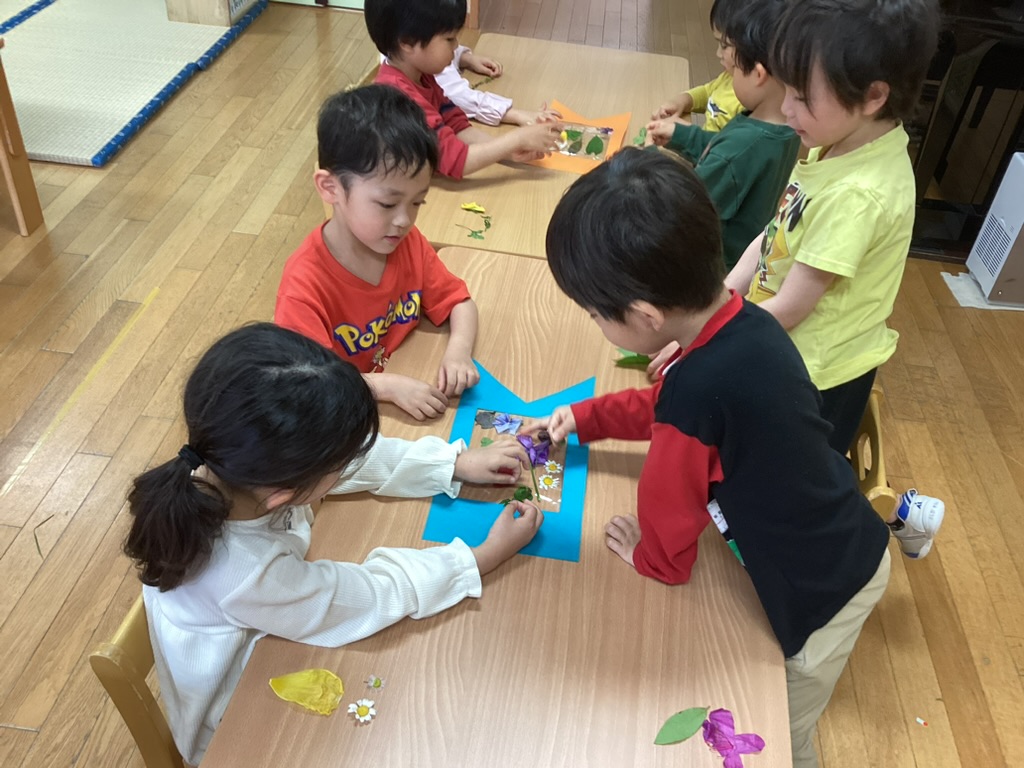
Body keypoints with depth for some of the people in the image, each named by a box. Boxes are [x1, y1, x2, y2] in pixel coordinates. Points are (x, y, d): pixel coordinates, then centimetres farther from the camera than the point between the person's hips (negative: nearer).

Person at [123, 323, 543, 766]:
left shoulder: (239, 465, -25)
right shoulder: (248, 574, -43)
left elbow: (367, 459, -9)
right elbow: (379, 594, -27)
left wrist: (458, 463, -7)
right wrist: (487, 555, -18)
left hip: (264, 638, 6)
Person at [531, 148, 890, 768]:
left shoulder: (698, 386, -37)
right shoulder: (743, 320, -11)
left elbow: (666, 553, -19)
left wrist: (650, 555, 1)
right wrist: (584, 418, 16)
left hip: (821, 595, -7)